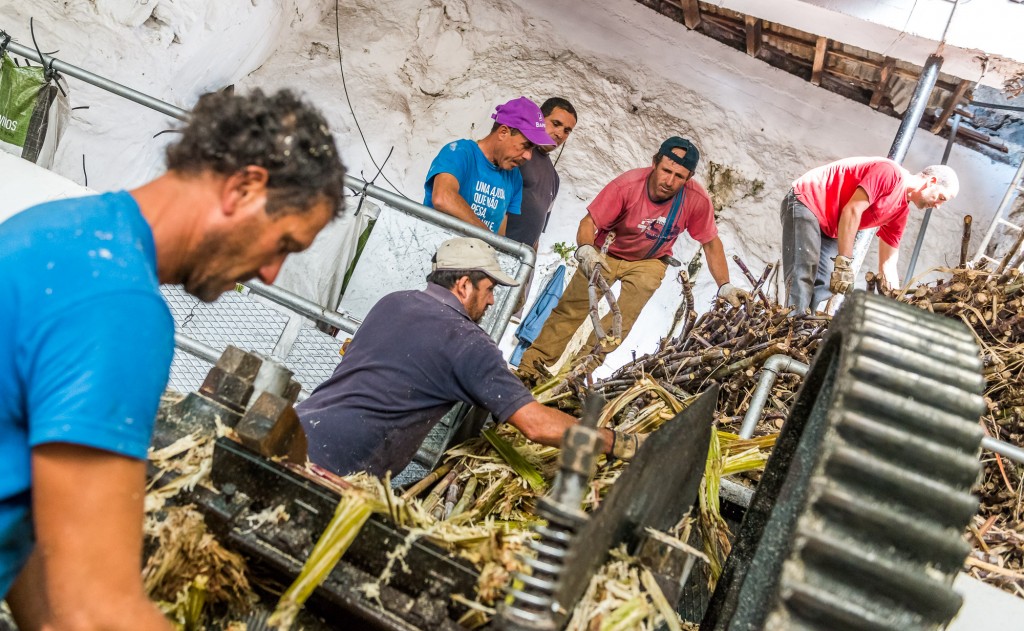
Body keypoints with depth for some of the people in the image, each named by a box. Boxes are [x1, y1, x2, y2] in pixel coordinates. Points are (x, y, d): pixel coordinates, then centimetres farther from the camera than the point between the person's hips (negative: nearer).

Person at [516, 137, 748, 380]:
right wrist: (585, 249, -46)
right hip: (606, 254, -1)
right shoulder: (628, 184, -30)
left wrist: (725, 286, -13)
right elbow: (589, 221, -26)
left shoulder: (697, 199, -24)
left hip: (649, 262, 1)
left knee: (622, 321, -14)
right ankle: (530, 366, 4)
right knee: (570, 311, -6)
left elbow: (711, 243, -9)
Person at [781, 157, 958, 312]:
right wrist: (844, 262, -27)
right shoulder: (891, 172, -15)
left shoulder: (901, 211, 10)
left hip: (828, 228, 10)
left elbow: (888, 264, 12)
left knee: (824, 288, -2)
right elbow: (852, 210, -24)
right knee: (802, 280, -22)